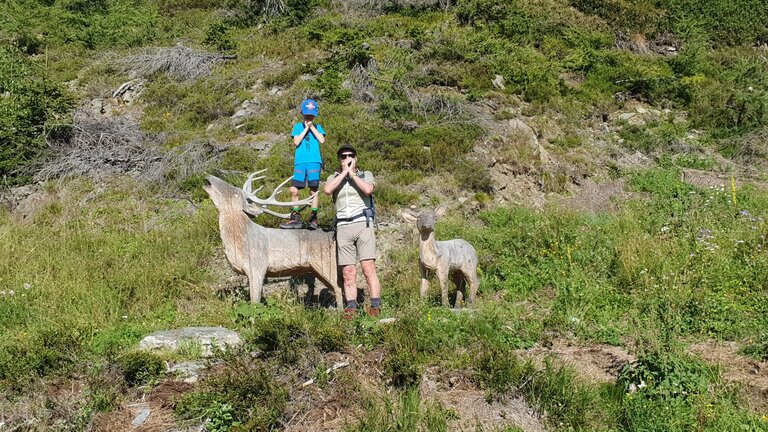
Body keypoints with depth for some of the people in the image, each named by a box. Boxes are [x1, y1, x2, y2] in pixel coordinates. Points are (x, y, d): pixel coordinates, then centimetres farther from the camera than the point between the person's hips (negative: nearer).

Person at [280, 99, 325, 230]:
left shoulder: (318, 127, 15)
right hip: (300, 162, 1)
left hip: (314, 162, -1)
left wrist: (312, 127, 0)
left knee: (314, 189, -3)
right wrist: (306, 128, 0)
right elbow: (296, 142, -1)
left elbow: (322, 140, -3)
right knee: (294, 190, -6)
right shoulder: (298, 126, 14)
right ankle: (296, 218, 2)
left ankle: (313, 218, 2)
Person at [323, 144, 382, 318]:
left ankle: (376, 307, -15)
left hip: (363, 224, -2)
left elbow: (368, 190, -10)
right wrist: (344, 172, -3)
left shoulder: (366, 175, 13)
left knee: (368, 268, -12)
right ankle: (350, 309, 0)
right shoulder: (334, 177, 17)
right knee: (348, 273, -1)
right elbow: (327, 190, -7)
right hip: (343, 227, 2)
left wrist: (352, 173, -2)